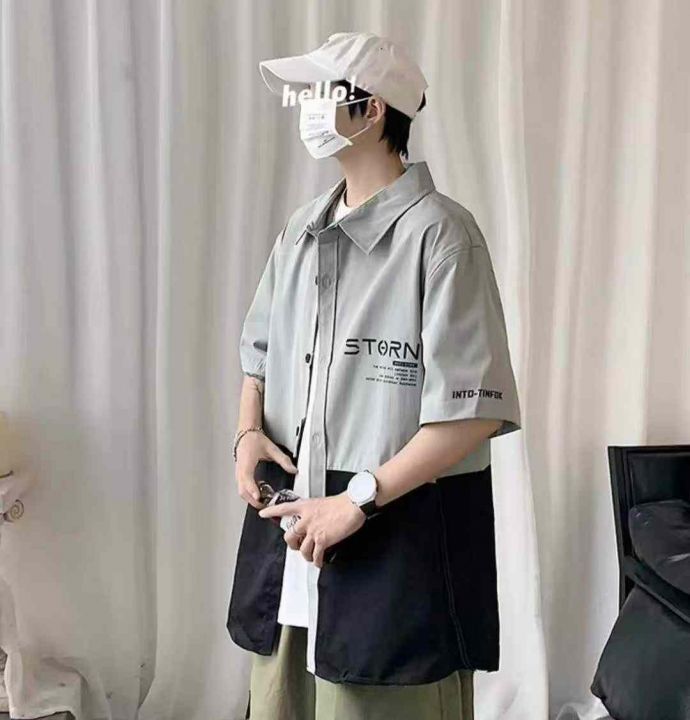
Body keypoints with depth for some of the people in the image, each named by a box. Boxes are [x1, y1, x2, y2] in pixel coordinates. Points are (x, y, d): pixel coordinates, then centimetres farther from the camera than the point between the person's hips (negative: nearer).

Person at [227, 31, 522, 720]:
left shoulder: (439, 233, -13)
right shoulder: (300, 230, 9)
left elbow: (474, 411, -16)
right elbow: (260, 350, 20)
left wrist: (358, 501, -17)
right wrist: (248, 432, 2)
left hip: (400, 527, -6)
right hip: (293, 510, 6)